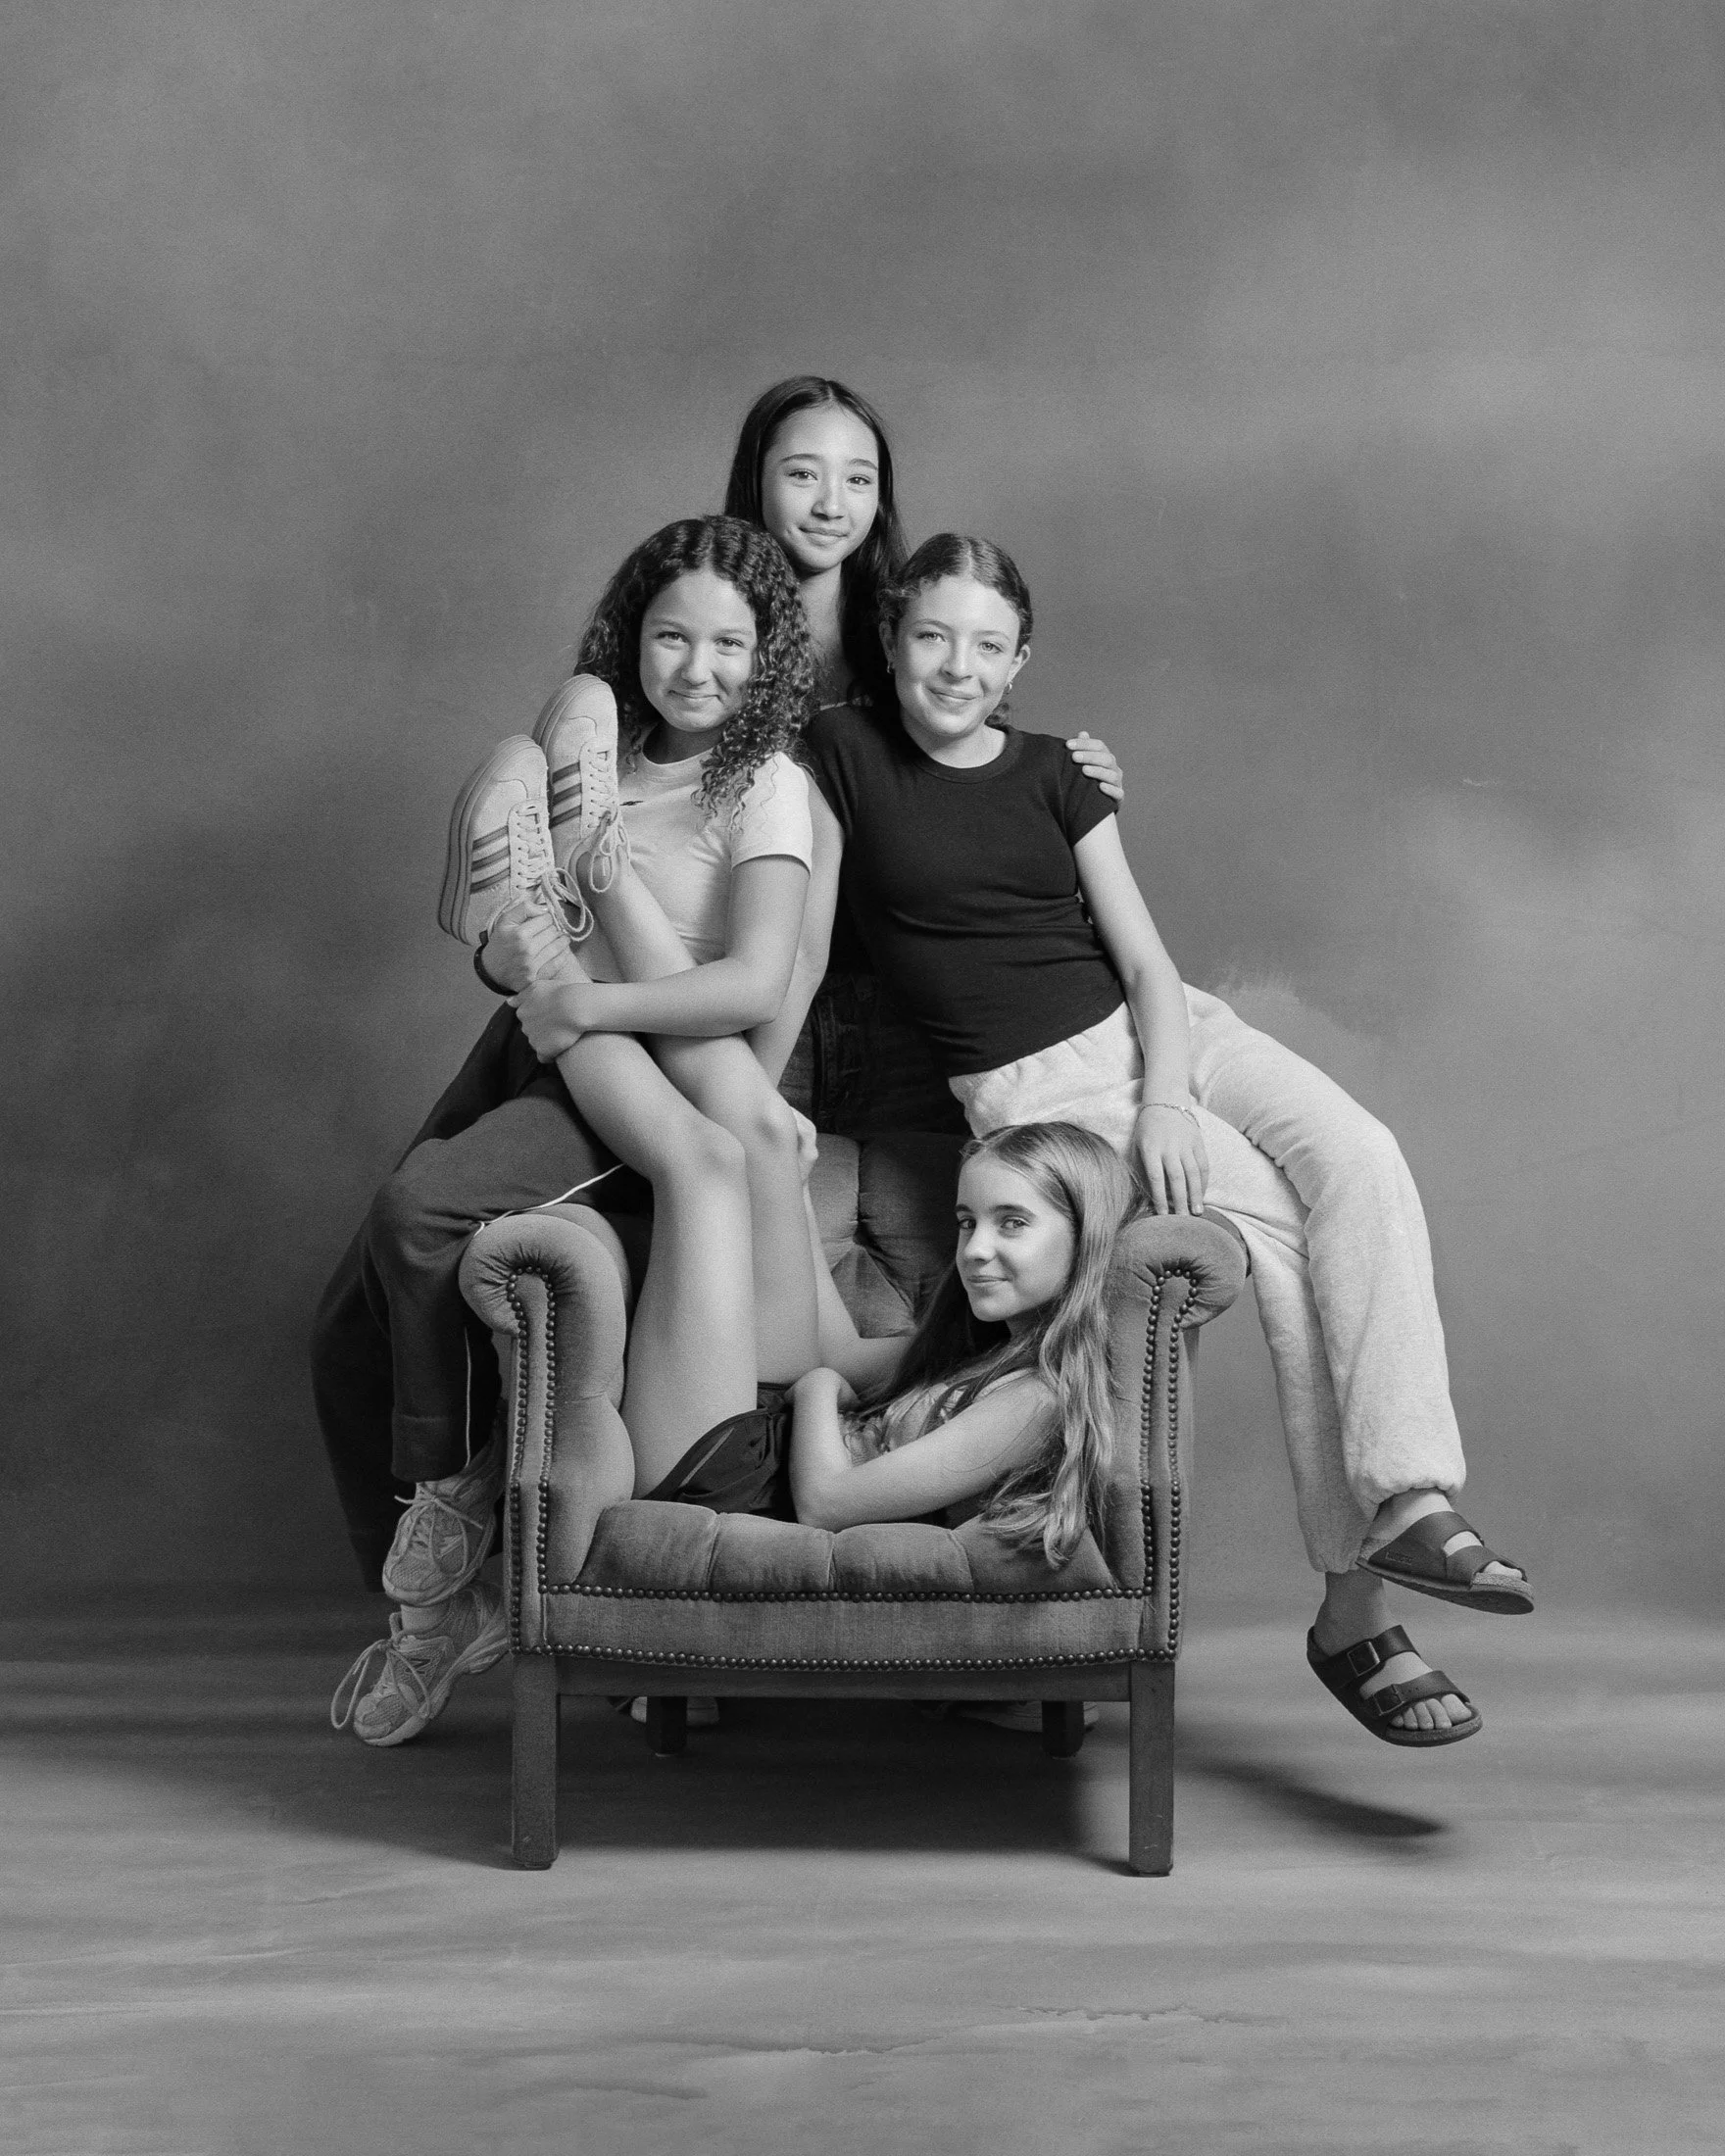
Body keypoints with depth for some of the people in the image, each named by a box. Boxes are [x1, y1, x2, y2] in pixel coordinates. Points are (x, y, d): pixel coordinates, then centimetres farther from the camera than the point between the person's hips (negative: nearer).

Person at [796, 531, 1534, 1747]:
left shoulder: (1053, 774, 10)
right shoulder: (845, 754, 2)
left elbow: (1146, 961, 5)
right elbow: (805, 933, 2)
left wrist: (1167, 1096, -12)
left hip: (1163, 1031, 4)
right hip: (1035, 1088, -4)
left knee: (1359, 1161, -25)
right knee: (1287, 1233, -24)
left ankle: (1407, 1502, -31)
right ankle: (1353, 1613, -23)